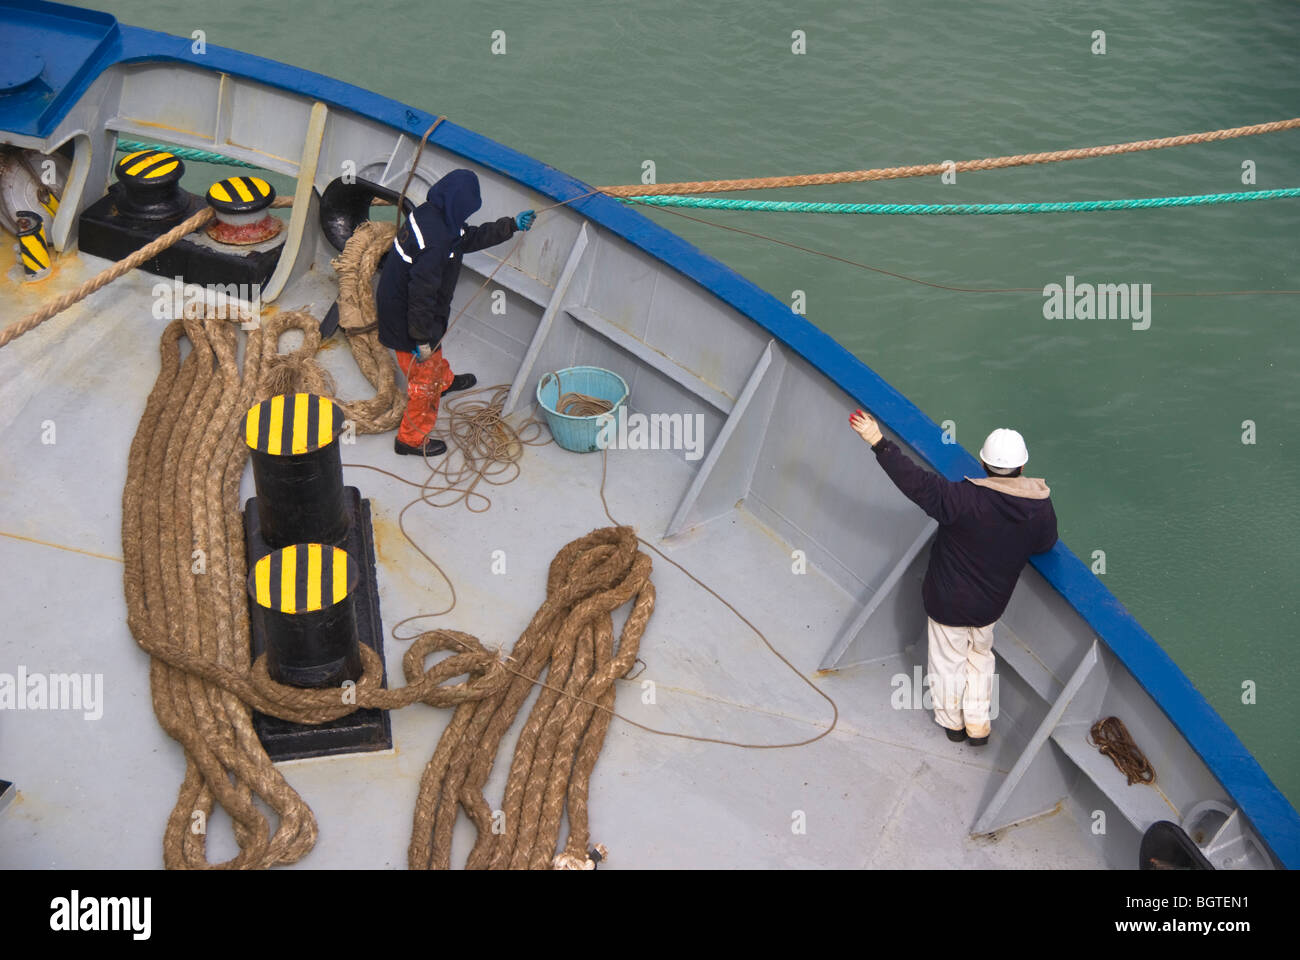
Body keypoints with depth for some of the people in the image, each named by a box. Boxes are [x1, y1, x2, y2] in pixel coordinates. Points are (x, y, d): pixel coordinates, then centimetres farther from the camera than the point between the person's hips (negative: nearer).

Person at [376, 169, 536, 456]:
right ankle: (412, 439, 27)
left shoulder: (431, 214, -4)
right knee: (425, 378, 10)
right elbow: (422, 294, -31)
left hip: (396, 301, 9)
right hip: (407, 321, -9)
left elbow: (470, 237, 13)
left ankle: (445, 380, 68)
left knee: (434, 350, 37)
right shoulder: (435, 241, -35)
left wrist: (511, 225, 15)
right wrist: (422, 339, -22)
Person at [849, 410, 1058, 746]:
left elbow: (917, 483, -34)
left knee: (949, 661, 19)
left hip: (948, 601, -3)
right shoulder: (1040, 507, -17)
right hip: (990, 604, 4)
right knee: (980, 656, 29)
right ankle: (978, 723, 38)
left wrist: (879, 442, -31)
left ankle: (952, 721, 40)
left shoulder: (964, 499, -31)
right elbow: (1045, 544, 1)